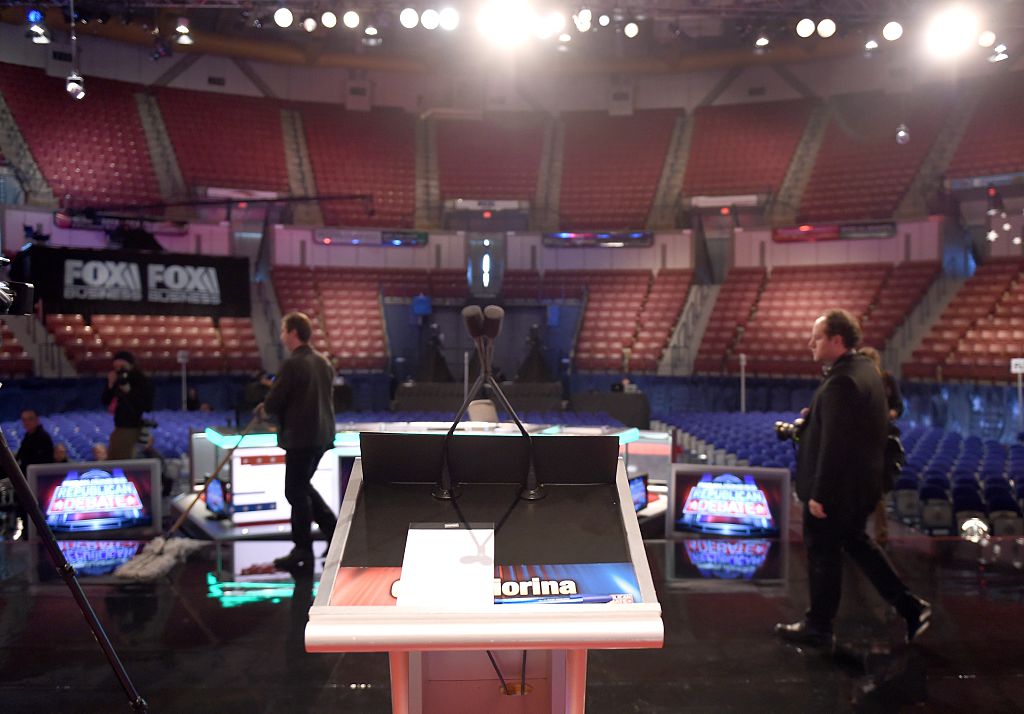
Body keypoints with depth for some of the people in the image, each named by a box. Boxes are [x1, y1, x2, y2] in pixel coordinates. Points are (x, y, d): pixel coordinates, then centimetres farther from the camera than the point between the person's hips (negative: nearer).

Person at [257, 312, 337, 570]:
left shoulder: (292, 364, -16)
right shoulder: (322, 361, 10)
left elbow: (272, 403, -16)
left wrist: (263, 410, 7)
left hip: (301, 437, -8)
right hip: (322, 434, 9)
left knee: (296, 491, 3)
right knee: (303, 486, 22)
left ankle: (302, 550, 11)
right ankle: (334, 529, 19)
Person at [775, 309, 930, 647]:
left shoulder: (841, 382, -25)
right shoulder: (866, 368, 6)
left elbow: (834, 443, -26)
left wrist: (819, 494, -21)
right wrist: (813, 416, 7)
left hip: (838, 485, -10)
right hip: (861, 481, 10)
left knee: (822, 553, 5)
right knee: (856, 541, 24)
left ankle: (818, 627, 21)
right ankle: (910, 607, 27)